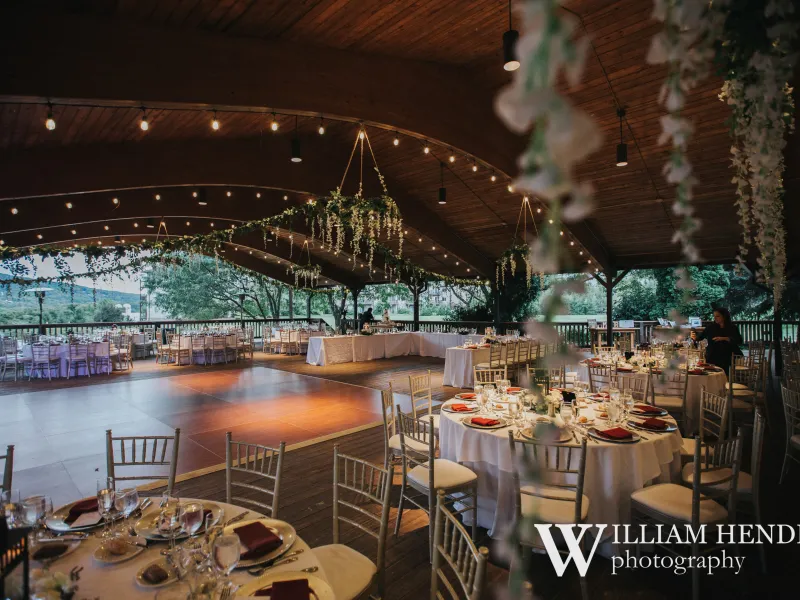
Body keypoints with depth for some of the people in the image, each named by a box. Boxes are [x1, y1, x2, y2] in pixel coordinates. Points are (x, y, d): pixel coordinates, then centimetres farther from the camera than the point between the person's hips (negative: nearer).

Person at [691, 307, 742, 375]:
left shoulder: (732, 328, 1)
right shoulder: (711, 327, 1)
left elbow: (739, 340, -9)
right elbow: (700, 337, -2)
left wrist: (724, 338, -21)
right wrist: (695, 338, -25)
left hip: (725, 359, 0)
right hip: (712, 359, 0)